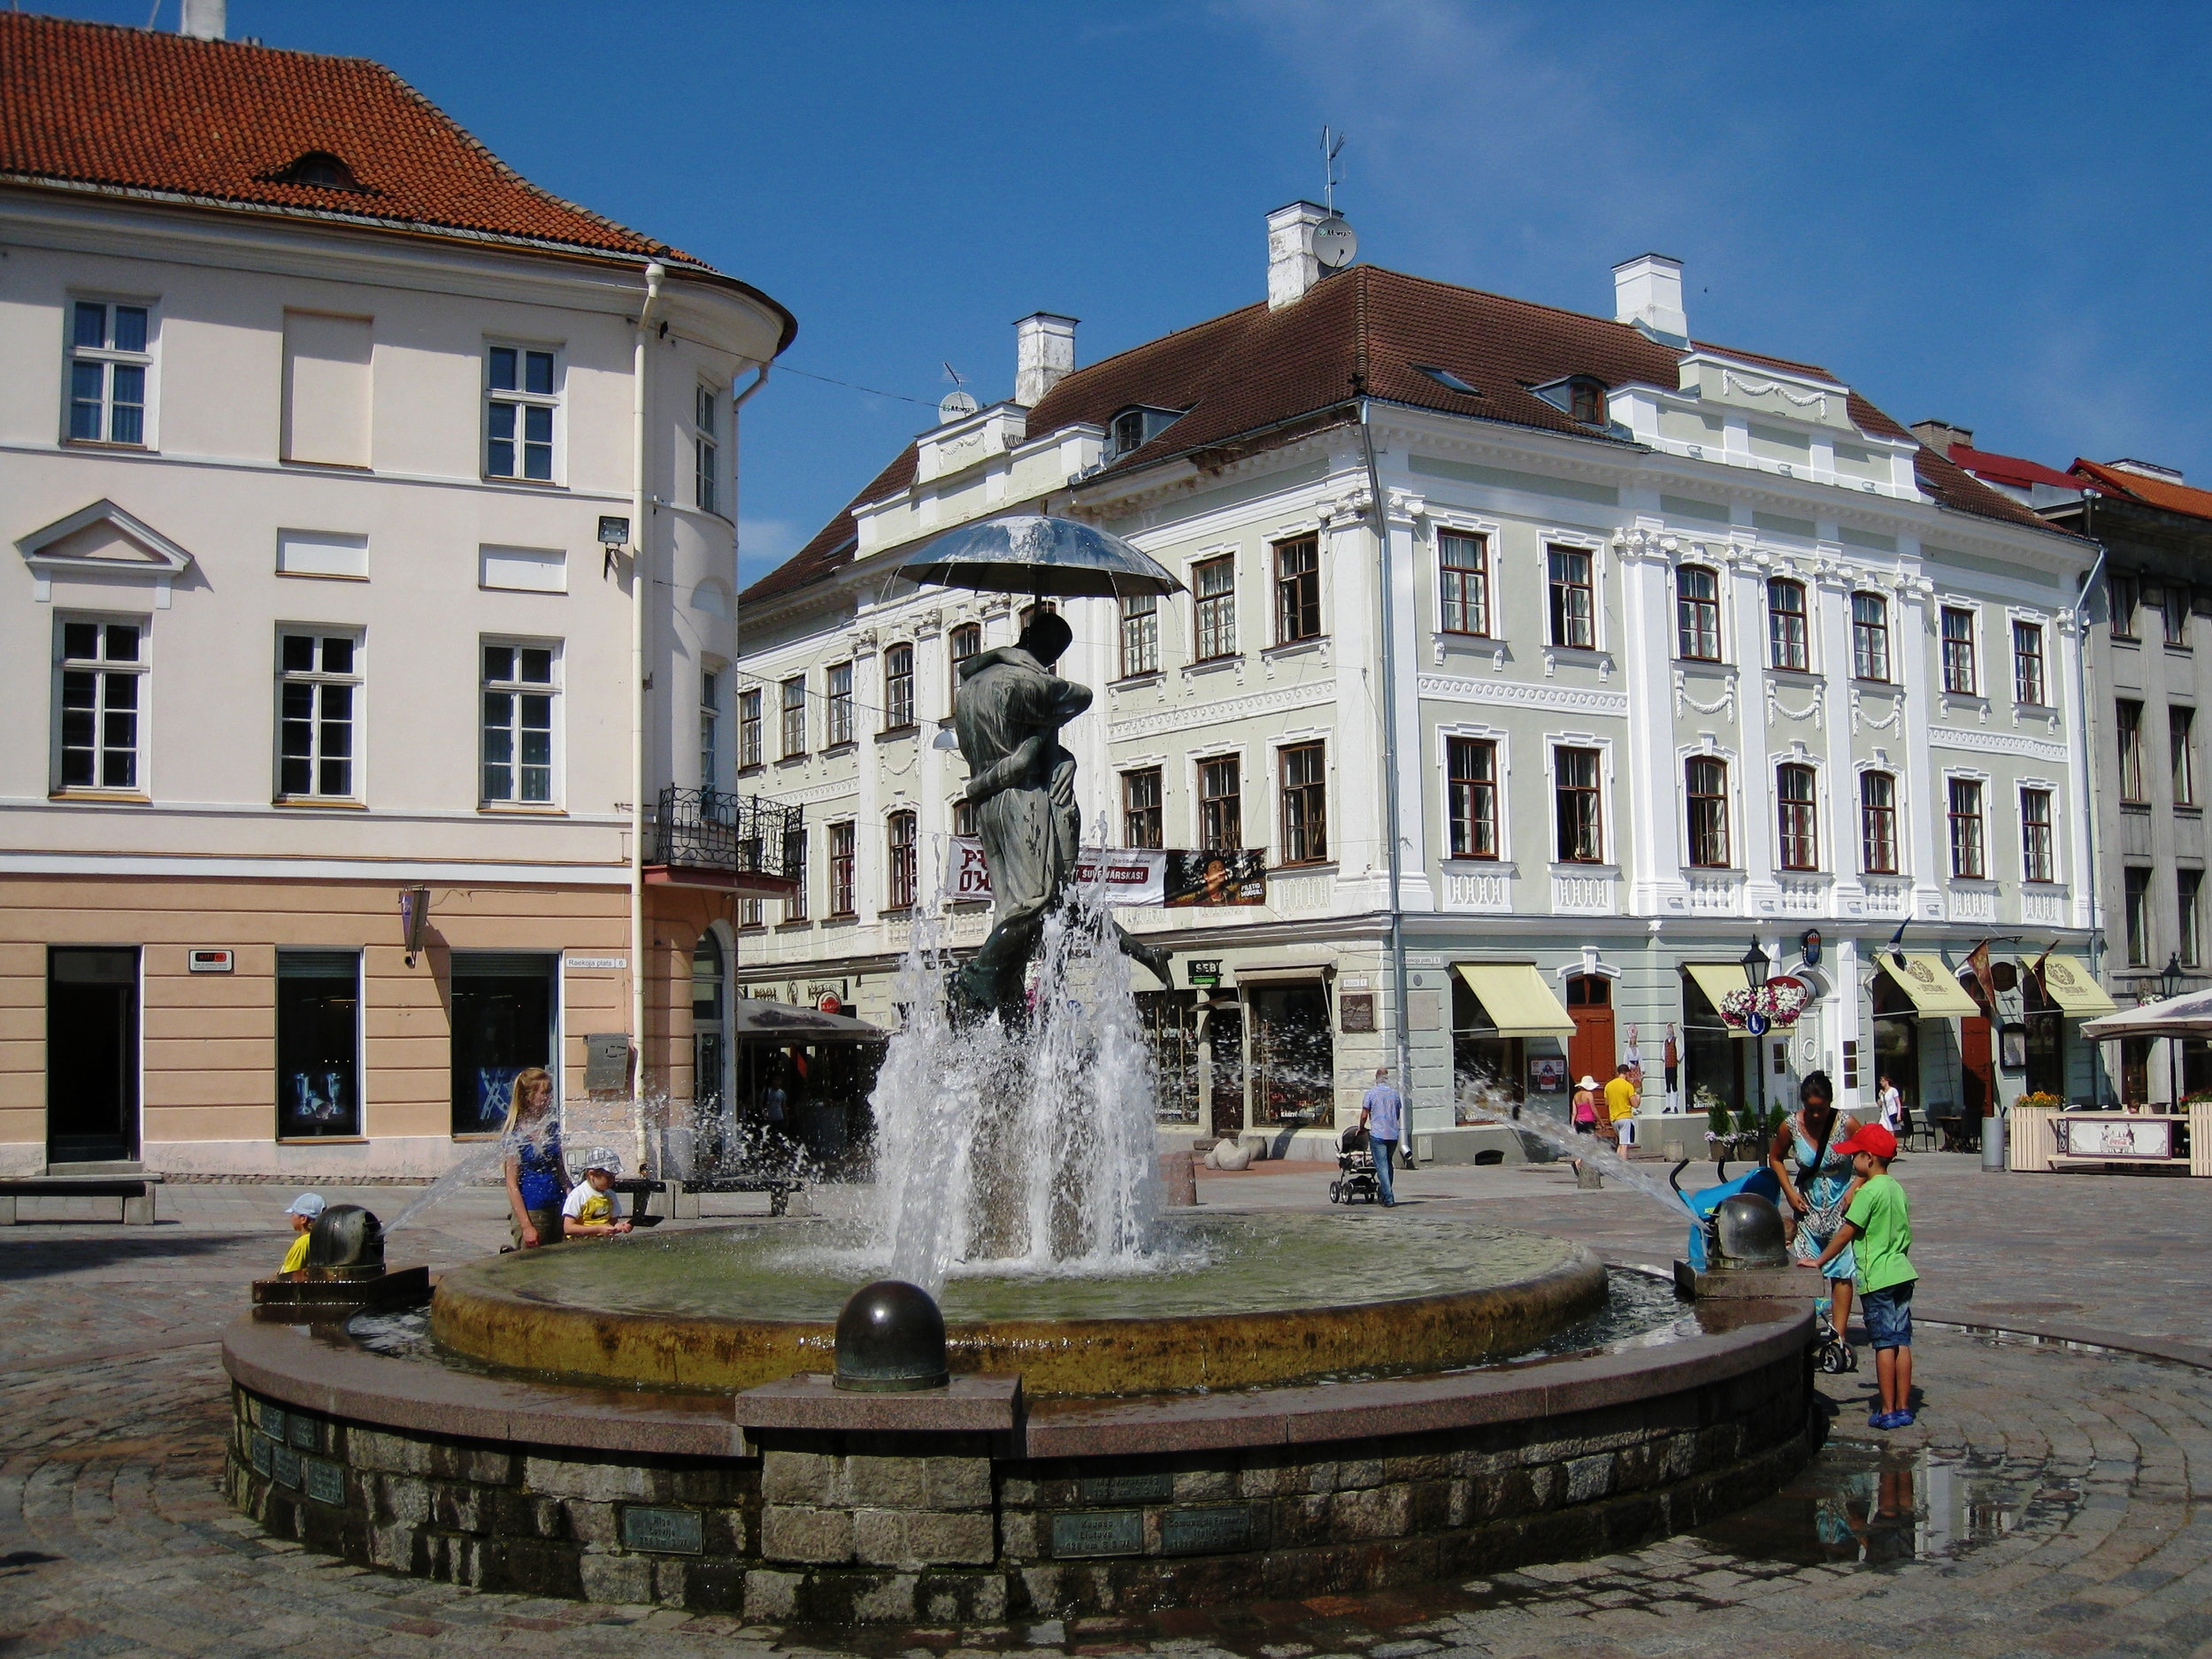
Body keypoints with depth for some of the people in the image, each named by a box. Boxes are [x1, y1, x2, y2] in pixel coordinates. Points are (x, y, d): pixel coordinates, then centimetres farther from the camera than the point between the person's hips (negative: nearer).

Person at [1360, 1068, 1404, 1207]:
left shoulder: (1371, 1093, -5)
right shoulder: (1395, 1093, 7)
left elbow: (1364, 1115, -4)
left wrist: (1361, 1128, 13)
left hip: (1377, 1134, -4)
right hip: (1393, 1134, 4)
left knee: (1382, 1166, -5)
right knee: (1389, 1164, 18)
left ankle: (1388, 1198, -13)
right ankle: (1387, 1194, 22)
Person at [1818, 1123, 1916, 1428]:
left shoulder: (1869, 1191, -14)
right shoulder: (1897, 1189, 11)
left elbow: (1846, 1233, -14)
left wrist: (1819, 1263, -6)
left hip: (1877, 1277, -8)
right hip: (1902, 1273, 8)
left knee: (1884, 1344, -4)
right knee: (1902, 1342, 9)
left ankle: (1887, 1411, -1)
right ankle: (1903, 1407, 13)